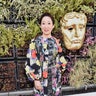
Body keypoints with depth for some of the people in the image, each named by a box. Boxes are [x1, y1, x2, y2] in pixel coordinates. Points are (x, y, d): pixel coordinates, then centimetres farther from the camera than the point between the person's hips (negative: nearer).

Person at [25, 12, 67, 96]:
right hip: (41, 78, -4)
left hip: (55, 78, 4)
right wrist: (36, 79, -13)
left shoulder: (56, 41, 4)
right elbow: (31, 62, -11)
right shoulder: (35, 41, -10)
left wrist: (60, 63, -4)